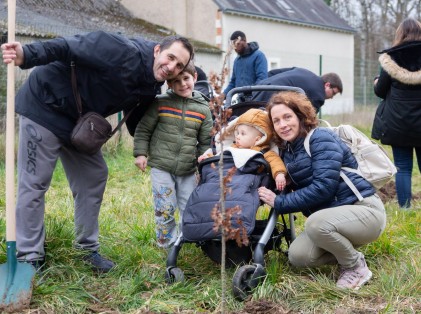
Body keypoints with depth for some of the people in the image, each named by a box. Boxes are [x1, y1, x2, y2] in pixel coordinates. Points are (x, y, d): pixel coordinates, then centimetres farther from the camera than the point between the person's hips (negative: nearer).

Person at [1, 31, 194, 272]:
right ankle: (30, 258, 4)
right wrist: (28, 55, -44)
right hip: (44, 104, -8)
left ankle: (88, 248, 22)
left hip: (80, 122, 8)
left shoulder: (151, 87, 0)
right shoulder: (124, 52, -26)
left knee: (94, 177, 8)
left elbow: (136, 120, 12)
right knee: (34, 183, -5)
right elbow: (69, 46, -30)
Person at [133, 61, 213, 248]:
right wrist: (140, 153, -5)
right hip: (161, 166, -2)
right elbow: (143, 130, 2)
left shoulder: (203, 109, 3)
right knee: (164, 209, 1)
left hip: (188, 170, 2)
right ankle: (166, 243, 17)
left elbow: (206, 141, 8)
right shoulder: (160, 104, -3)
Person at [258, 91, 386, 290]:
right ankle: (348, 252, 12)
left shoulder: (320, 138, -14)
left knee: (317, 223, -34)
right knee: (297, 256, -11)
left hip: (365, 211, -8)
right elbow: (296, 190, 9)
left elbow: (323, 187, -24)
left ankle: (356, 267, -8)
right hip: (334, 215, 8)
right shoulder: (287, 152, 10)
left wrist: (280, 203, -20)